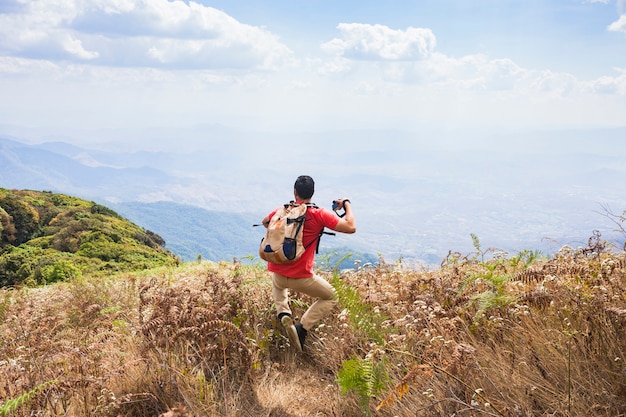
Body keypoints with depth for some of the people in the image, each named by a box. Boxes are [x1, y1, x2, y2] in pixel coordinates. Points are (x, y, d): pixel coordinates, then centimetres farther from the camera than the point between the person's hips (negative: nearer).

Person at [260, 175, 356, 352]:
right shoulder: (319, 215, -10)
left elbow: (265, 222, 27)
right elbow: (351, 227, -11)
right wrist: (347, 205, 5)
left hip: (277, 272, 5)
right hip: (300, 277, -4)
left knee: (278, 285, 41)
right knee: (330, 298, 19)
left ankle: (283, 313, 12)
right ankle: (302, 328, -1)